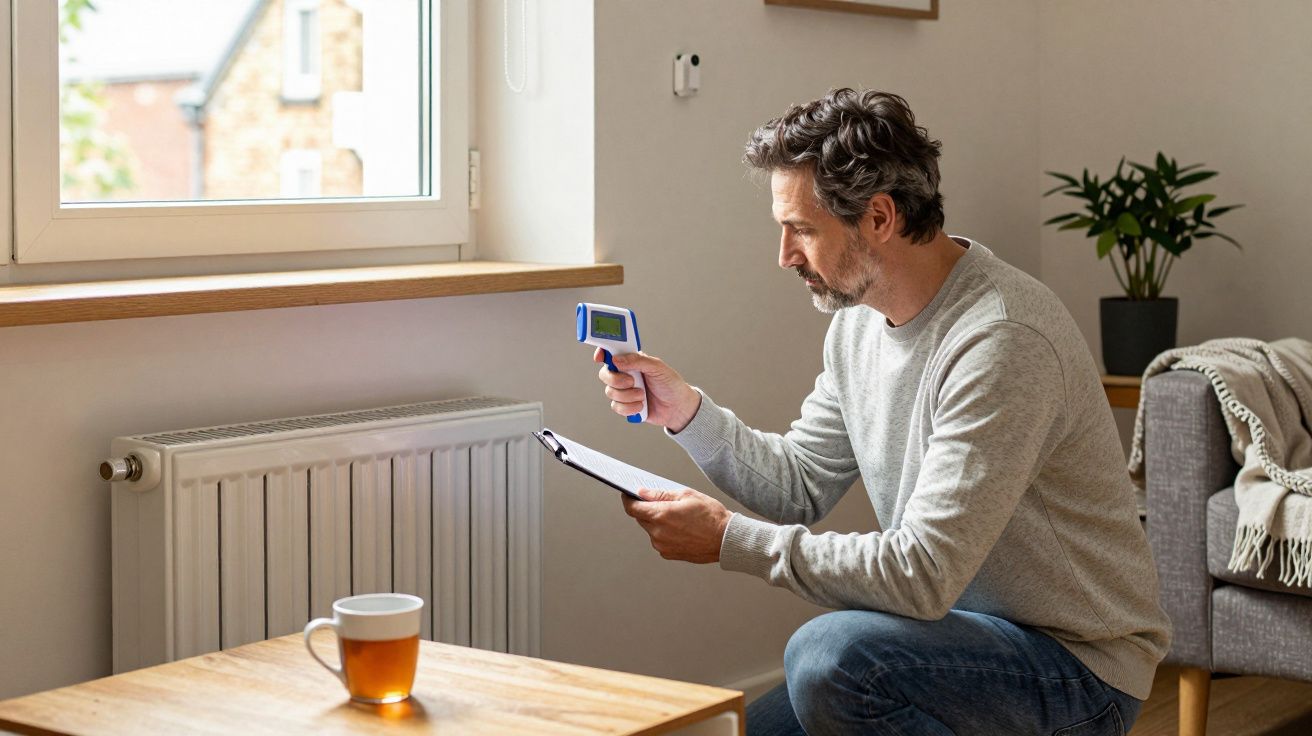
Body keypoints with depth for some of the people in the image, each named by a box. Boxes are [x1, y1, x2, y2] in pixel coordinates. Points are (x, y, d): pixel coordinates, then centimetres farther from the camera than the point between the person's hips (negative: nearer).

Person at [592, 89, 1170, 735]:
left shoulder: (1002, 341, -27)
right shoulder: (859, 319, 2)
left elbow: (923, 575, -30)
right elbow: (801, 484, 11)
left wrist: (731, 539, -24)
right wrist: (685, 411, -4)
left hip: (1078, 669, -8)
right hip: (959, 631, 8)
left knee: (831, 653, -30)